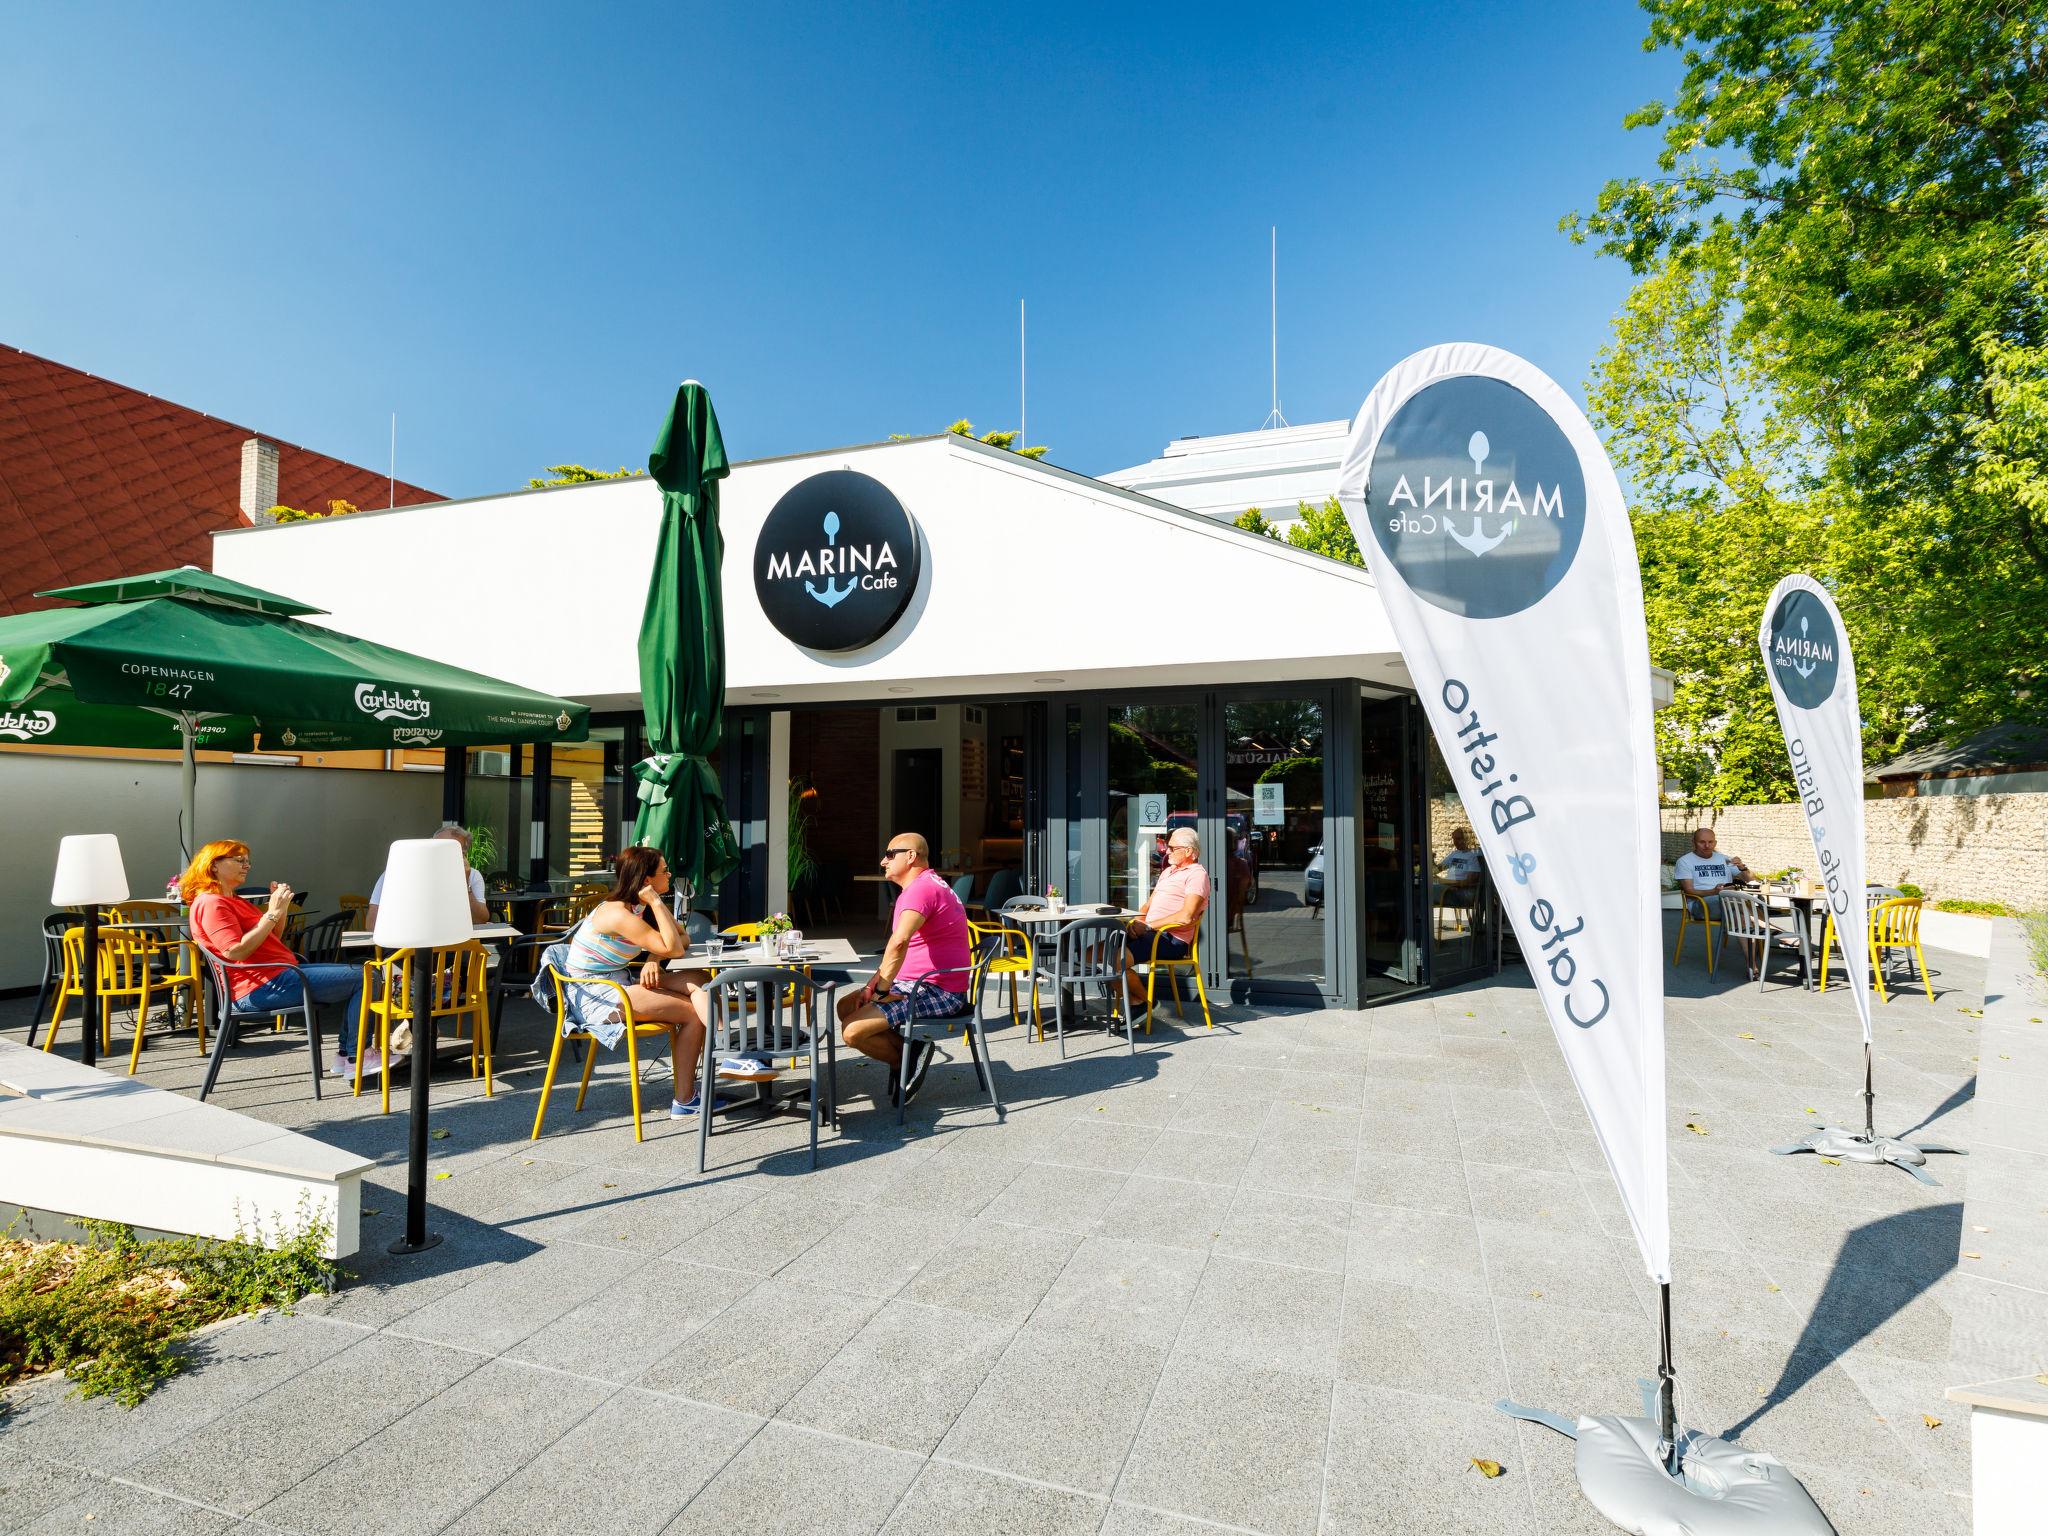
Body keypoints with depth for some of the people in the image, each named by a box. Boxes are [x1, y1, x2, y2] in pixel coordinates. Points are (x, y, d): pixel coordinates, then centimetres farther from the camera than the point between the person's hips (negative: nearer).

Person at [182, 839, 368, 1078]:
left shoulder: (233, 901, 22)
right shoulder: (211, 903, -10)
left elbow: (271, 938, 22)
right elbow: (235, 952, -22)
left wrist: (281, 907, 7)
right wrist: (272, 913, -21)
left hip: (281, 972, 11)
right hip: (262, 987, -11)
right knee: (364, 978, -16)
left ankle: (343, 1056, 5)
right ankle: (355, 1060, -13)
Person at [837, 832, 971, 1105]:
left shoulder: (921, 888, -18)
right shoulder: (924, 886, 17)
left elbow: (899, 942, -34)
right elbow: (897, 949, 20)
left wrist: (882, 989, -21)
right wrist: (874, 983, 6)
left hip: (937, 991, -11)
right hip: (918, 985, 11)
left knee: (852, 1031, -19)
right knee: (845, 1007, 14)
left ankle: (904, 1060, 3)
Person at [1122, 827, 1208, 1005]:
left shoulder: (1197, 874, -7)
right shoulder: (1168, 871, 24)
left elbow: (1186, 917, -19)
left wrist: (1148, 926, -14)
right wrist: (1137, 921, 1)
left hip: (1171, 939, -9)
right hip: (1150, 934, 9)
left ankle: (1143, 999, -1)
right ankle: (1131, 997, 6)